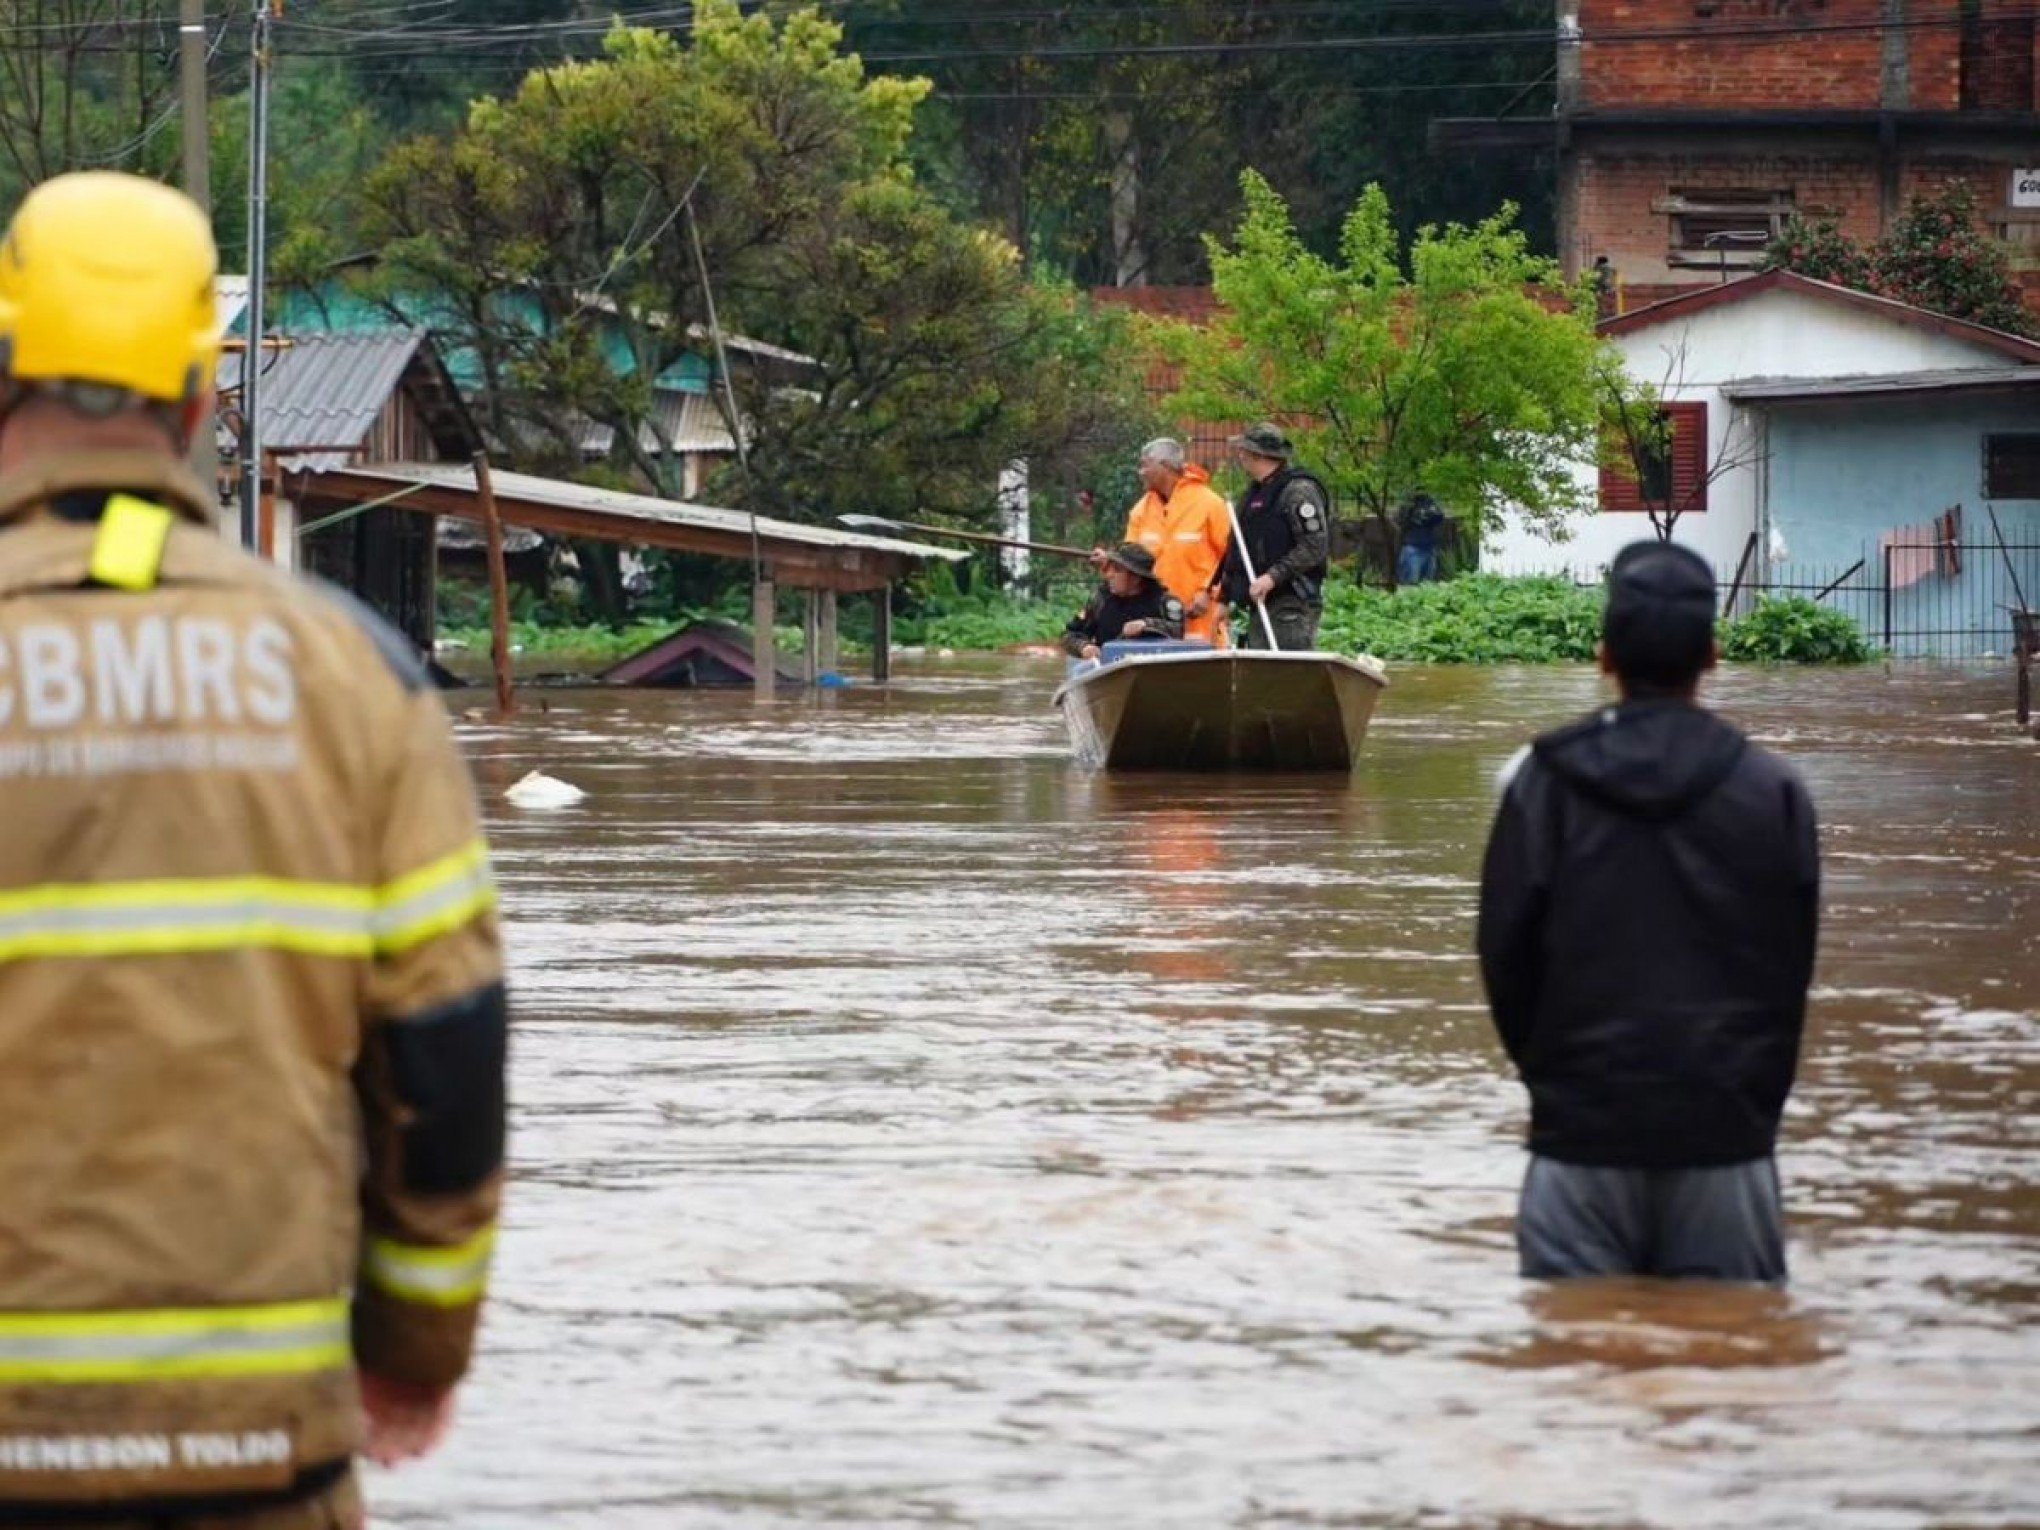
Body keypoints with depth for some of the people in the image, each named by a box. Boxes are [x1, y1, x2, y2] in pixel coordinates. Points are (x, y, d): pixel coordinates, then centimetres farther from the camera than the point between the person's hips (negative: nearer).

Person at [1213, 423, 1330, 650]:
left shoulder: (1298, 490, -10)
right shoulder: (1254, 493, 19)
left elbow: (1315, 547, -17)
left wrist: (1273, 577, -22)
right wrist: (1225, 584, 19)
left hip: (1290, 606, -9)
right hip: (1260, 605, 9)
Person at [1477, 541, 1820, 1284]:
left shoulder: (1545, 784, -3)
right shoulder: (1774, 793, 0)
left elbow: (1505, 952, 0)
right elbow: (1793, 971, 6)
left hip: (1584, 1137, -1)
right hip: (1725, 1139, 1)